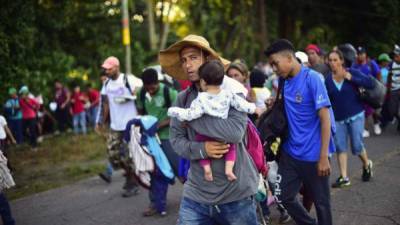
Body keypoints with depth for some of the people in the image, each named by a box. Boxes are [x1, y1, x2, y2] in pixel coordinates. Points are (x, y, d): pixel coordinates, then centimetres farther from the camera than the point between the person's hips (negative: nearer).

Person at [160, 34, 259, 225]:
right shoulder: (183, 98, 5)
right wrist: (201, 149, -18)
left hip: (235, 194, -3)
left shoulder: (232, 91, -7)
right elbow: (175, 139, 2)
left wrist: (192, 116, -15)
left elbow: (235, 132, -23)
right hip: (196, 194, 3)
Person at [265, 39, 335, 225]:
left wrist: (323, 157, -20)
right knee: (283, 197, 12)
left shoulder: (312, 78, -15)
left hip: (313, 155, -7)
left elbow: (325, 118, -17)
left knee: (321, 202, 7)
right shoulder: (283, 81, 5)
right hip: (291, 152, 7)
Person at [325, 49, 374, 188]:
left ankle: (367, 165, 30)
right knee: (340, 146, -2)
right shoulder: (328, 80, 1)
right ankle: (344, 178, 5)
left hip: (355, 115, -3)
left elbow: (370, 83, -16)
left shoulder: (352, 72, -7)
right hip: (338, 118, 3)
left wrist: (351, 78, -22)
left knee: (357, 146, -2)